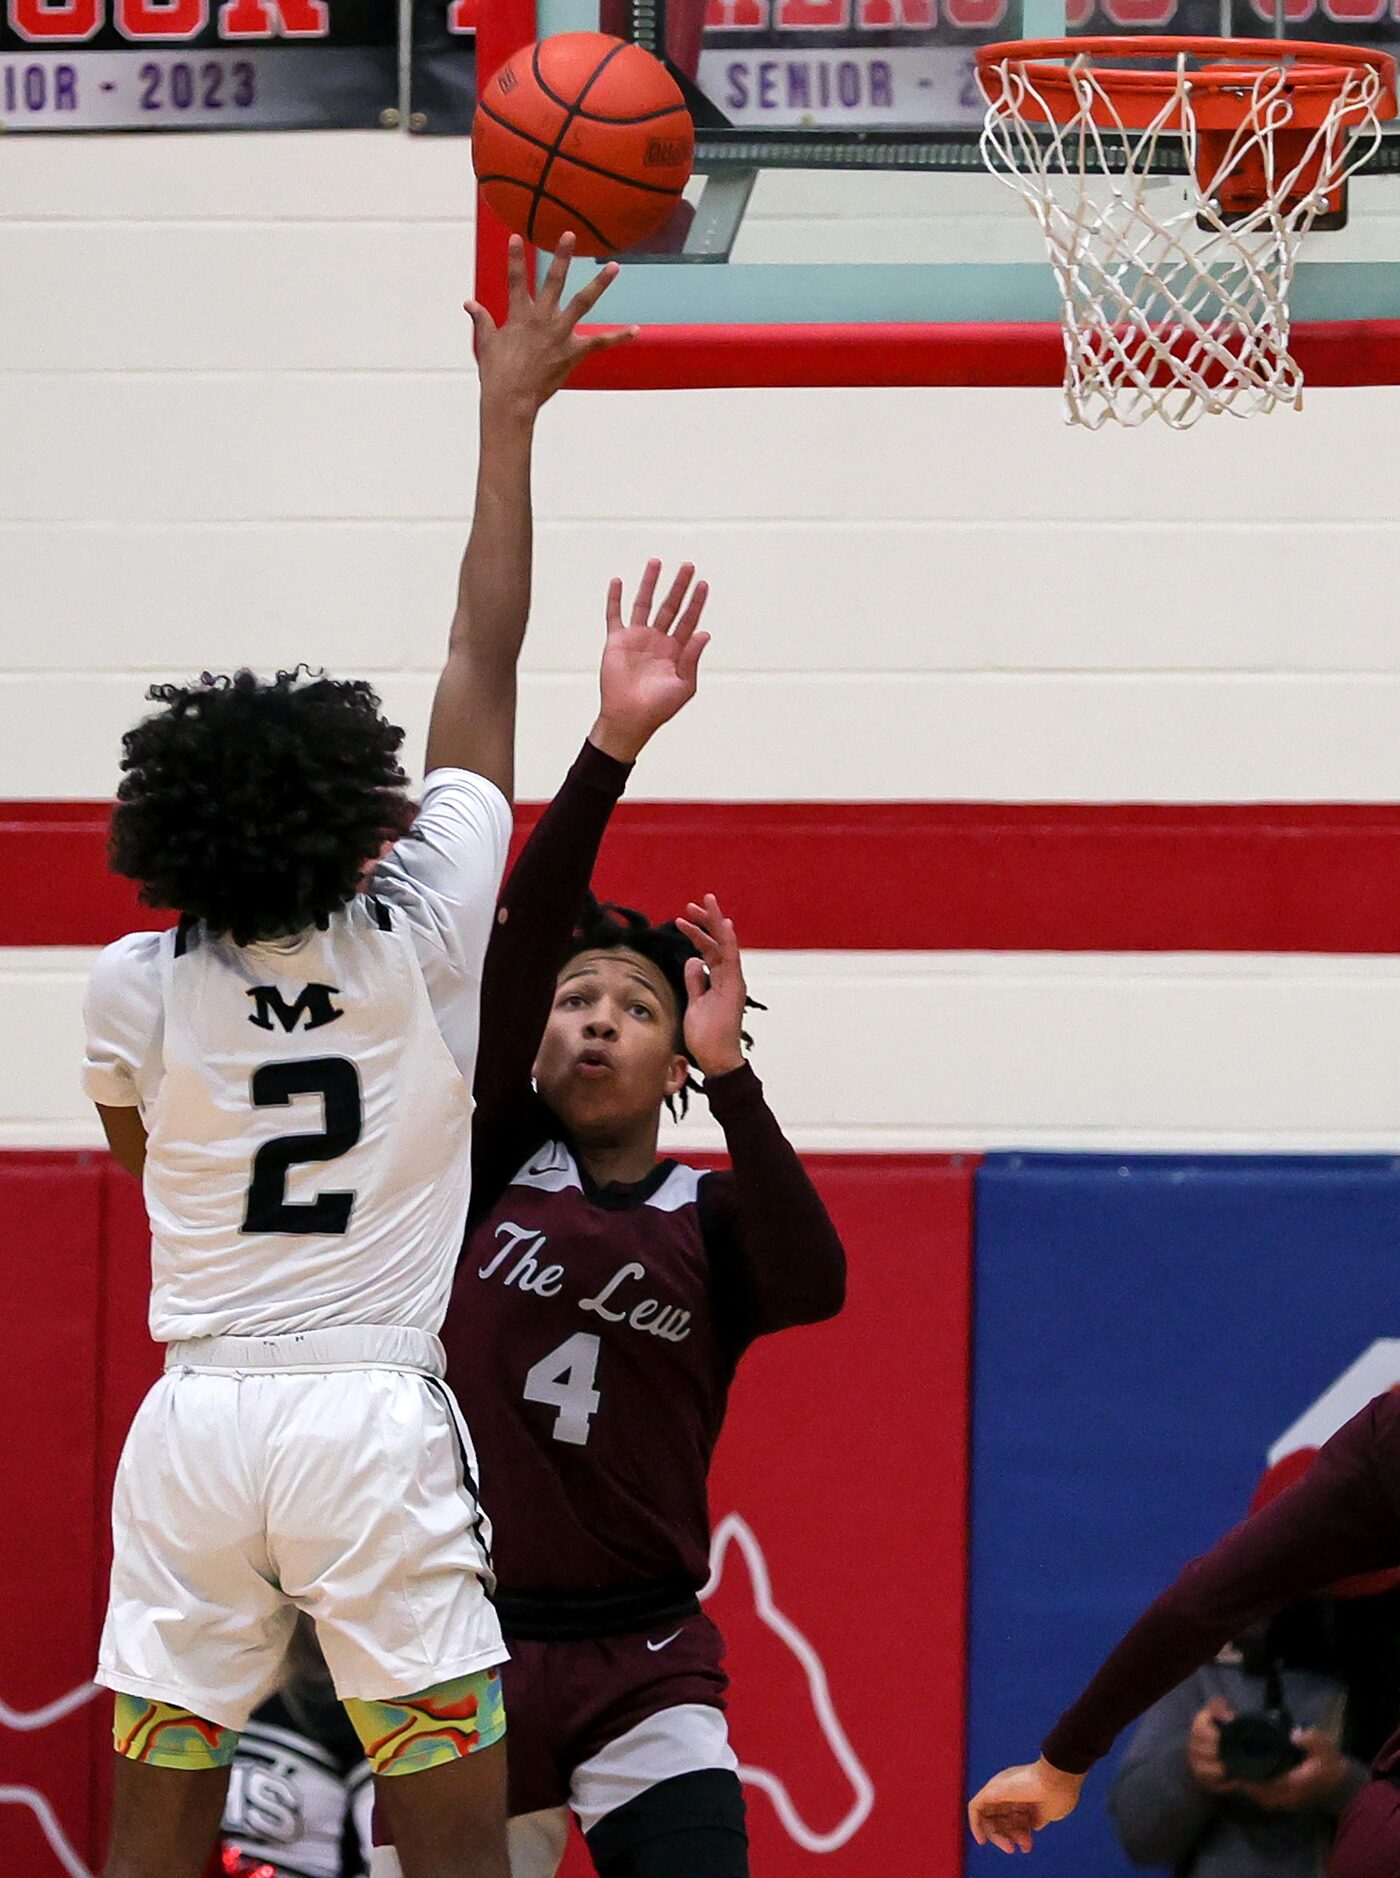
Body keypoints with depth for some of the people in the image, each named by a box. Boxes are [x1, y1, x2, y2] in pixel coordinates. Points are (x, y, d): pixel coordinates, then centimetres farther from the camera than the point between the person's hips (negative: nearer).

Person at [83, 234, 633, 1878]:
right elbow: (483, 663, 3)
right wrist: (508, 417, 11)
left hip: (195, 1419, 3)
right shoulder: (420, 939, -4)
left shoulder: (135, 986, 1)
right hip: (378, 1418, -3)